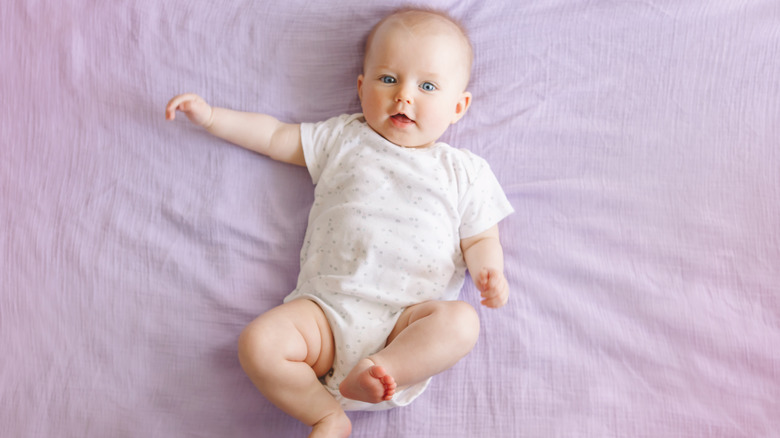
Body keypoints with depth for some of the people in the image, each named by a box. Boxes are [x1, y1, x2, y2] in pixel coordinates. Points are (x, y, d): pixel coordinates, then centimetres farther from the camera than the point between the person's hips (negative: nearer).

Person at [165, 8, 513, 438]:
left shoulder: (465, 171, 12)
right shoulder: (342, 139, 16)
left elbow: (480, 239, 13)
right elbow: (276, 137, 22)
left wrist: (489, 273, -9)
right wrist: (210, 116, 17)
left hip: (407, 317, -1)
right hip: (326, 307, 1)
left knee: (462, 321, -30)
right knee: (258, 343, -22)